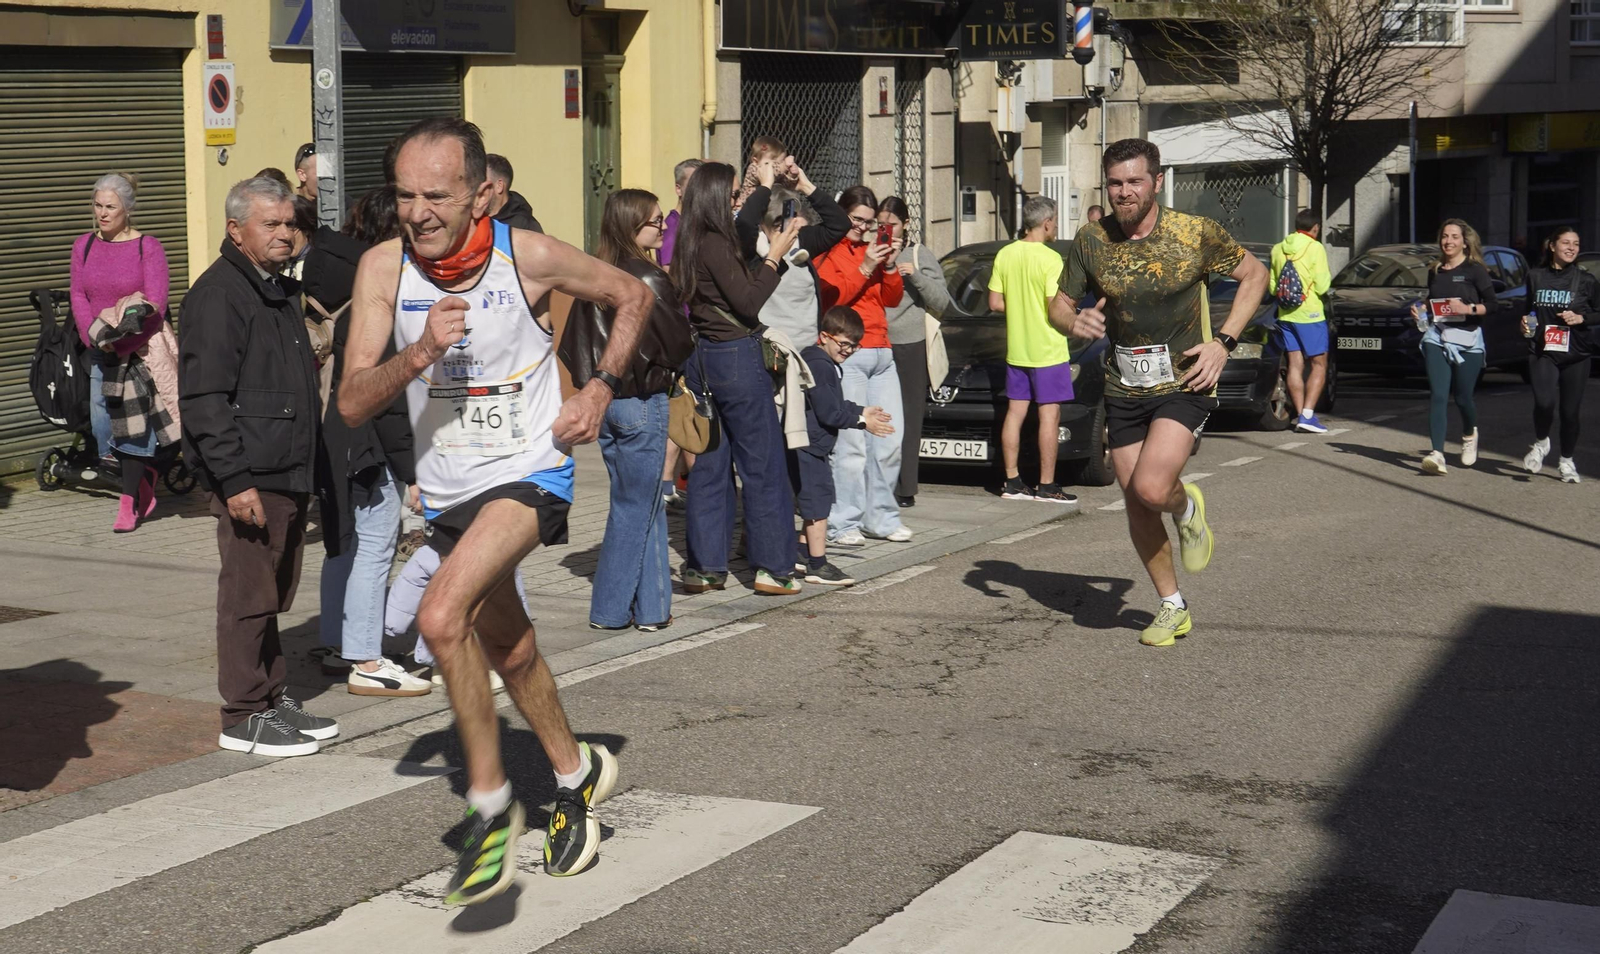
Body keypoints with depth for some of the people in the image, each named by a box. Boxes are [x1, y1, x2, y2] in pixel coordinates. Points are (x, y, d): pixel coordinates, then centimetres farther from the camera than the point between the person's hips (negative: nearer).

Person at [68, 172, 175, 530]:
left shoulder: (148, 247, -7)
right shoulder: (84, 245, 8)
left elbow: (155, 305, -12)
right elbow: (78, 298, 6)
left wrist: (121, 346, -18)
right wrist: (95, 336, -10)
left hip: (141, 348, -5)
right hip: (101, 351, 5)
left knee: (133, 421, -5)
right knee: (102, 423, 2)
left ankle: (130, 502, 4)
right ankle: (146, 485, 23)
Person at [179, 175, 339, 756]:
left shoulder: (282, 292, 18)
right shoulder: (218, 295, -12)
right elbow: (203, 399, -18)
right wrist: (235, 479, -22)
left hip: (289, 473, 9)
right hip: (250, 480, -9)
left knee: (273, 594, 15)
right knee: (248, 595, -3)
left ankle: (274, 699, 24)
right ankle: (244, 717, 5)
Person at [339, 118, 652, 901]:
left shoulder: (529, 257, -17)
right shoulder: (383, 268, -11)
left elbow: (631, 296, 2)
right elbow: (351, 405, -15)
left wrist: (601, 388, -8)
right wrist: (420, 352, -31)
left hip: (529, 473, -5)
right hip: (447, 488, 5)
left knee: (442, 617, -25)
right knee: (505, 645, 19)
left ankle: (490, 804, -9)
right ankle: (577, 777, 43)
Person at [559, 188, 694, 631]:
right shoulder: (648, 279, -16)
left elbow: (572, 344, 8)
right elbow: (678, 345, -12)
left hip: (603, 400, 7)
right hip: (642, 401, -7)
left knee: (646, 503, 14)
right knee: (636, 506, 3)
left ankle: (650, 607, 16)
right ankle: (611, 608, 8)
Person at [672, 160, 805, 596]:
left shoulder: (688, 246, 9)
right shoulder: (715, 245, -16)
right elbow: (748, 302, -17)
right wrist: (774, 257, -11)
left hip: (701, 359, 9)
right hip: (736, 357, -9)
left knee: (709, 465, 11)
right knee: (763, 465, 0)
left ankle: (705, 565, 13)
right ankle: (774, 567, 4)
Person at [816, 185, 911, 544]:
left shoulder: (872, 248, 19)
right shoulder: (826, 252, -1)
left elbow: (892, 299, 16)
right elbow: (830, 299, -11)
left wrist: (890, 265, 0)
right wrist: (865, 267, -13)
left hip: (881, 353, 7)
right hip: (846, 355, -7)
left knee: (889, 440, 6)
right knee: (852, 443, -13)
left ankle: (881, 517, 16)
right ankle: (843, 524, -9)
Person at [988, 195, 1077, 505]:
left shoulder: (1005, 255, 4)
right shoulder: (1049, 258, -15)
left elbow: (995, 303, 6)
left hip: (1016, 349, 6)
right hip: (1048, 350, -6)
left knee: (1015, 412, 10)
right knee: (1049, 415, -2)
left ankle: (1012, 481, 12)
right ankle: (1047, 486, -1)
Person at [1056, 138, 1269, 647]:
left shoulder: (1195, 233, -10)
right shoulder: (1091, 241, -3)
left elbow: (1254, 275, 3)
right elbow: (1060, 304, 8)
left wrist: (1222, 342, -8)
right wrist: (1074, 321, -18)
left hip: (1184, 383, -4)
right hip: (1123, 389, 4)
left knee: (1151, 488, -24)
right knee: (1136, 505, 7)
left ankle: (1187, 508, 14)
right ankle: (1172, 608, 26)